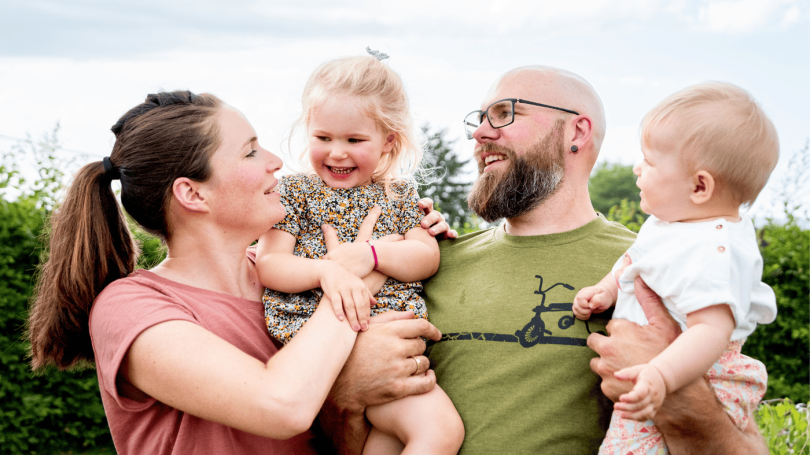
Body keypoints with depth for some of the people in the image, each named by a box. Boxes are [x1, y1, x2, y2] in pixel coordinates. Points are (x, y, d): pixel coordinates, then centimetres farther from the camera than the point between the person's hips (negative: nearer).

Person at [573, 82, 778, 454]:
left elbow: (712, 329, -34)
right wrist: (606, 289, 5)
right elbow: (634, 261, 23)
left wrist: (660, 376, -46)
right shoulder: (671, 221, 6)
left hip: (690, 379, -10)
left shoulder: (712, 252, -25)